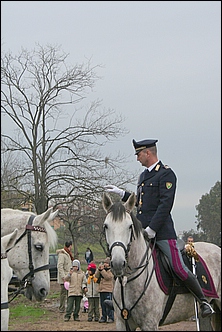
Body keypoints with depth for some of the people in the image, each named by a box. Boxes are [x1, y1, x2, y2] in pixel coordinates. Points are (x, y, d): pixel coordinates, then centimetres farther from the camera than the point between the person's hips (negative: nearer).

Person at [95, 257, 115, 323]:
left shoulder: (111, 270, -3)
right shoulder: (102, 269, 18)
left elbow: (108, 277, -16)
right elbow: (96, 276, 8)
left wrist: (102, 270, -16)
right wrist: (99, 269, -6)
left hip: (108, 290, -7)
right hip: (101, 289, 7)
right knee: (103, 305, 8)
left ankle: (111, 317, -5)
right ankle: (104, 317, 14)